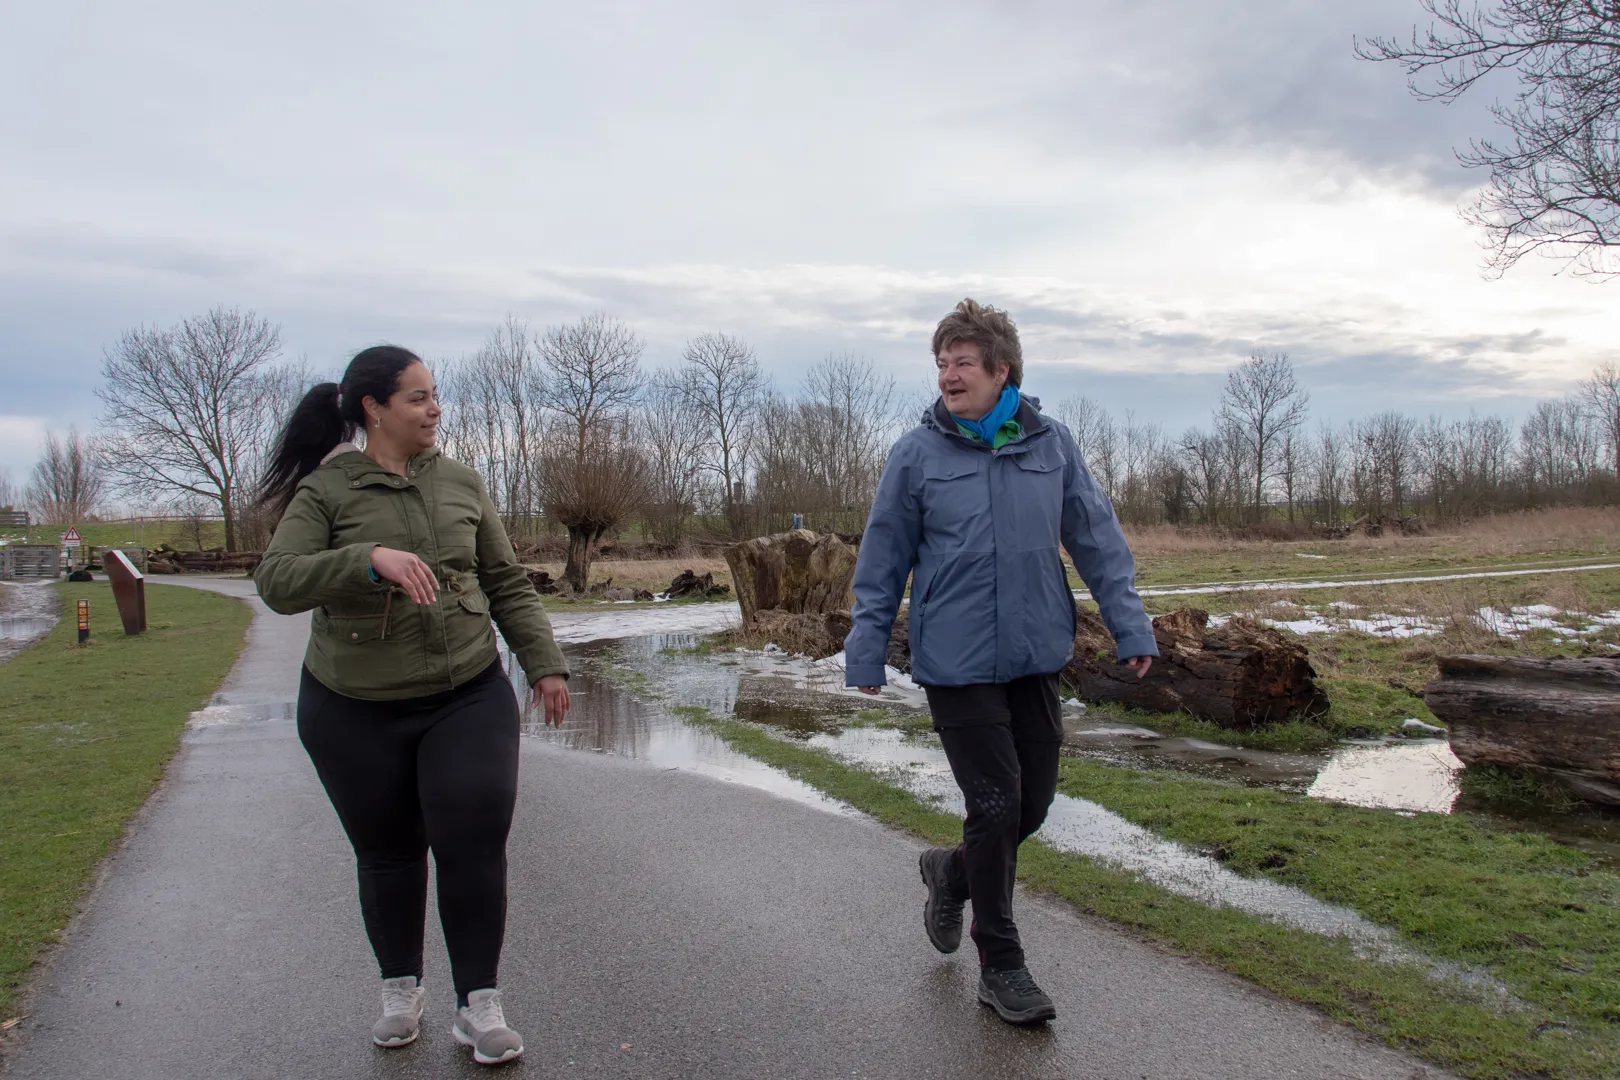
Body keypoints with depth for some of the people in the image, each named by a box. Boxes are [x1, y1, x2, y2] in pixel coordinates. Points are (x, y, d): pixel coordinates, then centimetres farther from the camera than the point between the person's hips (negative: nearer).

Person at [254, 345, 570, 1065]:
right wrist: (371, 559, -33)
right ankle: (401, 987, 34)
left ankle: (477, 1003, 11)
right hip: (355, 712, -1)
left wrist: (545, 664, 4)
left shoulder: (460, 483, 5)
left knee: (474, 843, -6)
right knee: (387, 852, 11)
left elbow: (507, 585, 10)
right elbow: (277, 582, -18)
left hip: (469, 697, 2)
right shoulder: (326, 491, -5)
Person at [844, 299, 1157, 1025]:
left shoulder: (1052, 443, 1)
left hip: (1035, 657, 4)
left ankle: (951, 872, 41)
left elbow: (1097, 540, 7)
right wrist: (866, 653, 2)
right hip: (956, 662, -3)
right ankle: (1001, 966, 17)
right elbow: (883, 562, 2)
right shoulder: (916, 454, -5)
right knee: (995, 806, -3)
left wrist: (1131, 626, 4)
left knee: (1033, 803, 11)